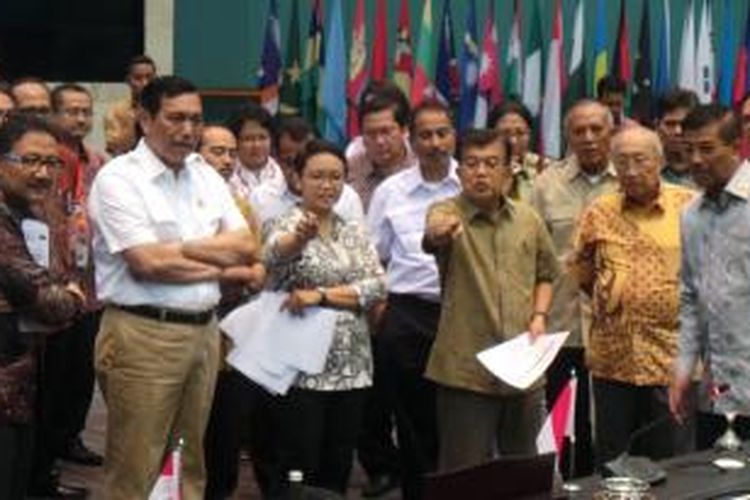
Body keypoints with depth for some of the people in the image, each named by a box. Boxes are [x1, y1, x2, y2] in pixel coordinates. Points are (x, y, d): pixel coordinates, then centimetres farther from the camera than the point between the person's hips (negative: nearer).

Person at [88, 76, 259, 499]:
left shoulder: (207, 176, 12)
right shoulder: (118, 178, -8)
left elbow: (247, 246, 5)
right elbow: (147, 263, -17)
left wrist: (179, 247, -8)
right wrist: (221, 266, -5)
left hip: (204, 331, 7)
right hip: (143, 335, -6)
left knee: (191, 464, 15)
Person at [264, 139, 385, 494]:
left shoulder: (354, 231, 11)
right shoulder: (287, 225, -5)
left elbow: (377, 285, -2)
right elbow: (273, 256, -29)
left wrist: (321, 295, -16)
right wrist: (300, 236, -52)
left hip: (351, 368, 5)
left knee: (338, 470, 9)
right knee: (300, 471, -3)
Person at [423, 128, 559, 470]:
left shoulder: (528, 219, 7)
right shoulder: (447, 214, -8)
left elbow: (545, 273, 20)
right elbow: (432, 234, -32)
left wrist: (539, 316, 3)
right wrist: (438, 233, -55)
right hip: (465, 372, -4)